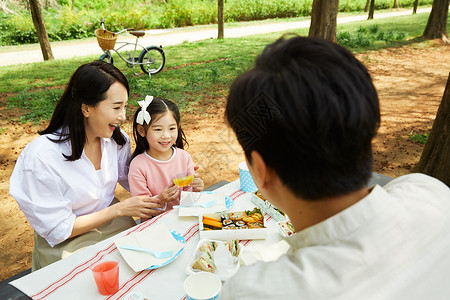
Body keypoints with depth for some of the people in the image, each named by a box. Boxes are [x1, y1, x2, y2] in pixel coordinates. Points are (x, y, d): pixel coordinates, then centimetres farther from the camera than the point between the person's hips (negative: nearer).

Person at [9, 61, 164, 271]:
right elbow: (57, 230, -17)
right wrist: (119, 209, -19)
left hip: (115, 227, 5)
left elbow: (130, 180, 10)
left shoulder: (117, 139, -6)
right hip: (65, 245, -5)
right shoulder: (41, 157, -23)